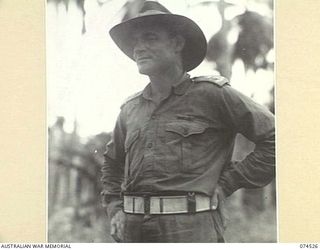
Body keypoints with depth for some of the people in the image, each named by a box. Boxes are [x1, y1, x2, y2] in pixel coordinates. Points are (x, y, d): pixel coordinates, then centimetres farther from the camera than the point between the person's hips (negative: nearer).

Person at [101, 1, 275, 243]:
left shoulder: (212, 94, 1)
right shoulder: (130, 109, 16)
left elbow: (274, 139, -1)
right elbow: (112, 166, 31)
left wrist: (226, 183, -2)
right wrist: (114, 210, 15)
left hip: (192, 231, -5)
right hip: (133, 231, 5)